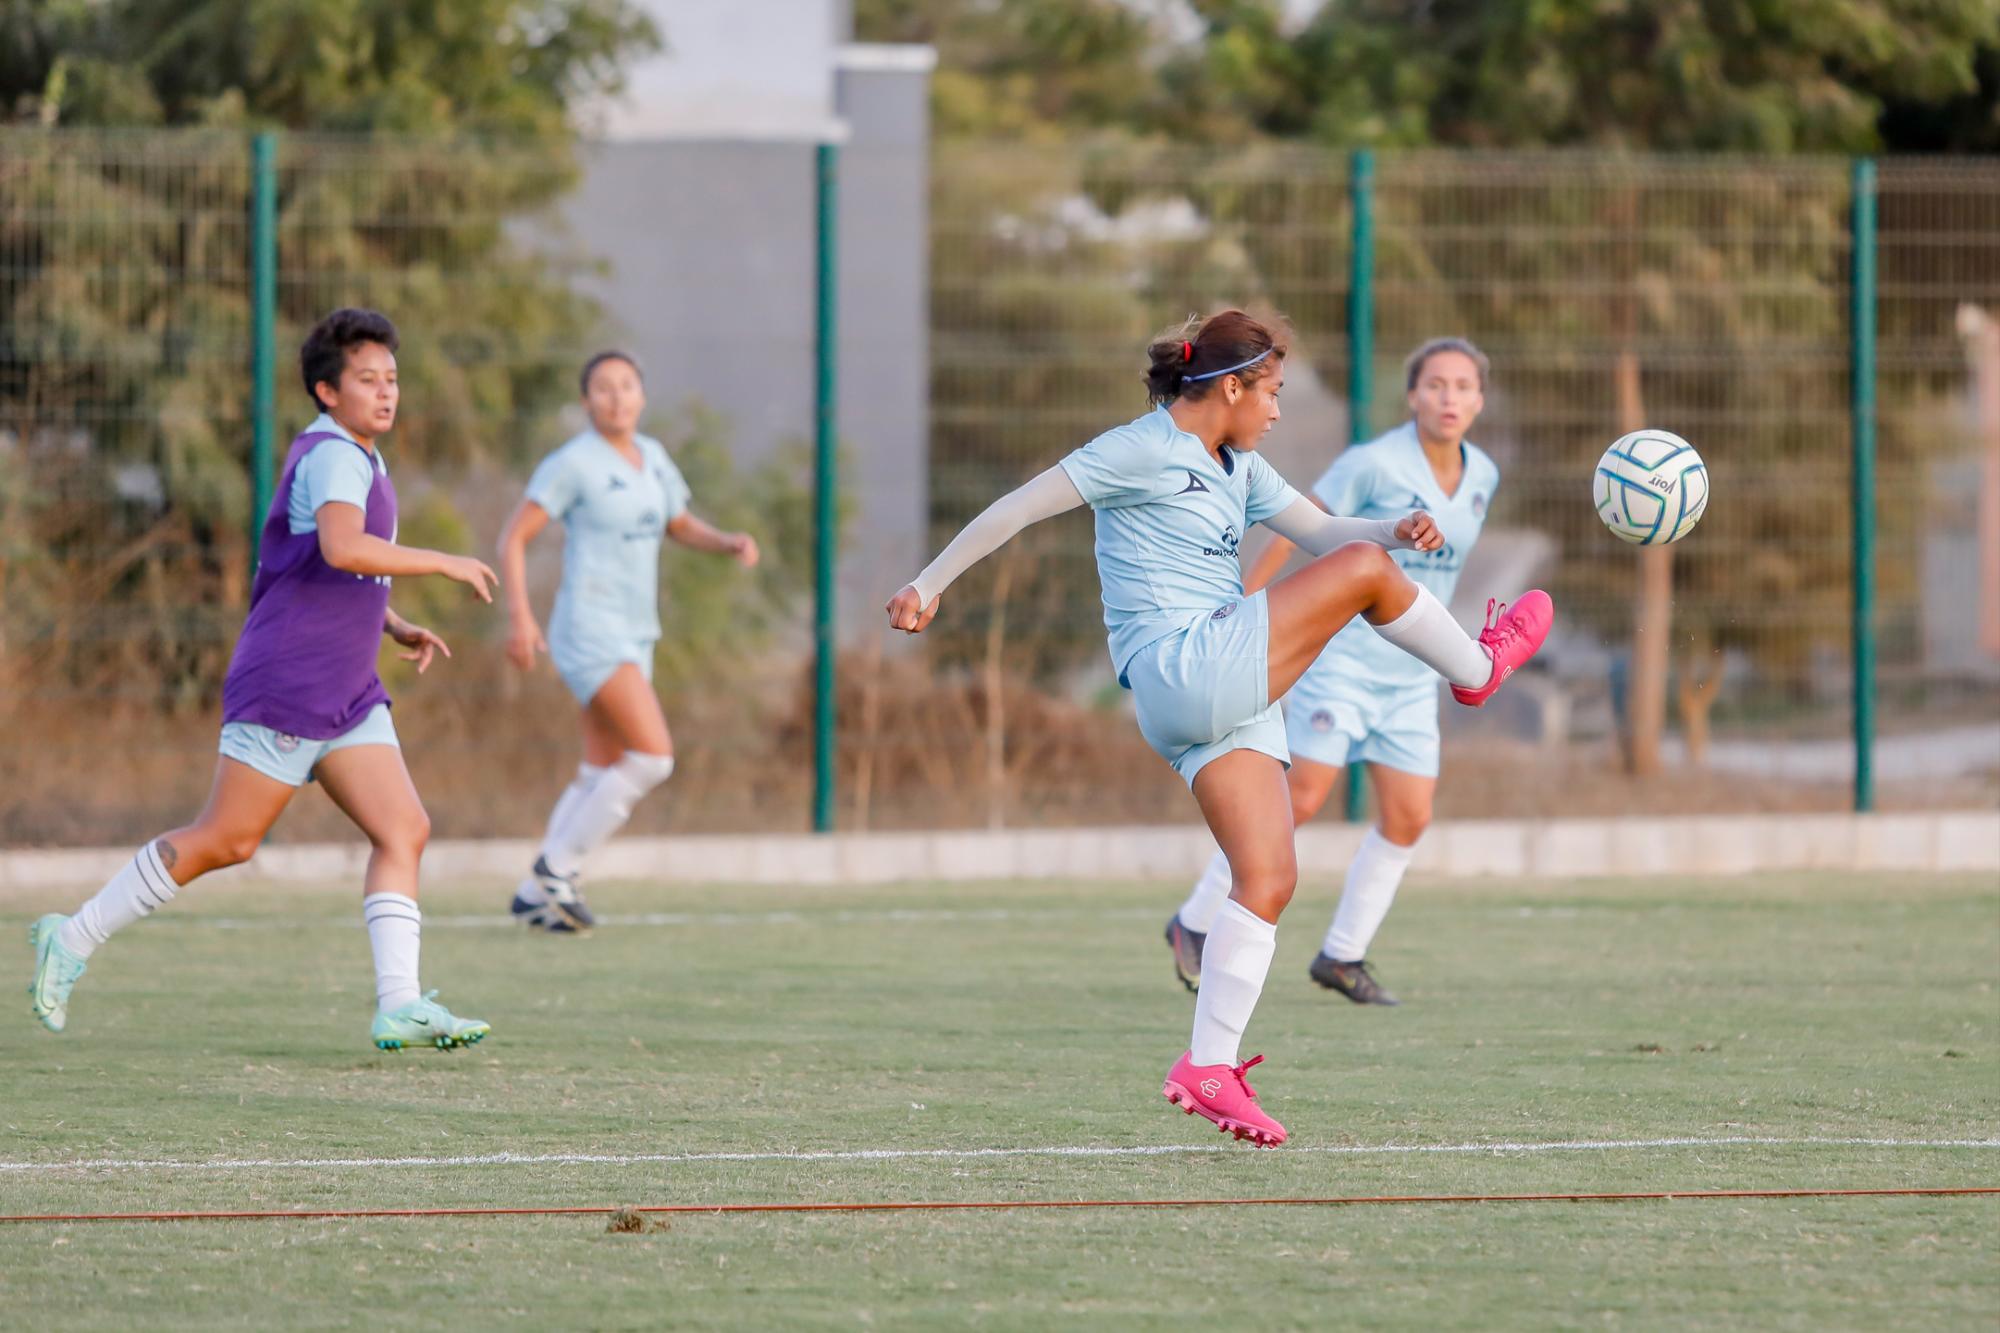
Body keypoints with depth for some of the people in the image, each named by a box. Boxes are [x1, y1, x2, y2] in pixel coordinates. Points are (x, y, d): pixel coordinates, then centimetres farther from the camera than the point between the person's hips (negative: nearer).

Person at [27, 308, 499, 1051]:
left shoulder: (355, 459, 17)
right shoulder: (334, 458, -14)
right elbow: (343, 549, -34)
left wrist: (395, 628, 18)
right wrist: (444, 564, -25)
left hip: (346, 696, 9)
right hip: (285, 687, -9)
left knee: (404, 831, -5)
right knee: (225, 841, -5)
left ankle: (399, 1006, -12)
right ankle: (73, 941, 8)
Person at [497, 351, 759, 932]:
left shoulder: (652, 458, 11)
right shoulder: (572, 463, -10)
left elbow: (682, 526, 25)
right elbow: (514, 538, -10)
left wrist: (730, 542, 4)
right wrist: (520, 615, -21)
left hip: (634, 637, 8)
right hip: (589, 629, -8)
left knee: (602, 774, 10)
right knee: (654, 755, -18)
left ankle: (535, 894, 19)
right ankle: (557, 867, -8)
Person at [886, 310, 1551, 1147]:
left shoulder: (1238, 469, 20)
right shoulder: (1142, 451, -7)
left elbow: (1322, 533, 19)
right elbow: (1021, 506, -8)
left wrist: (1397, 531, -2)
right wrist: (931, 584, -10)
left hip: (1228, 694, 9)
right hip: (1182, 665, -9)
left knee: (1268, 878, -1)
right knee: (1365, 571, -9)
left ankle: (1210, 1068, -4)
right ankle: (1476, 667, 17)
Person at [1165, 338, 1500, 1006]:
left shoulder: (1482, 475, 4)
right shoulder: (1373, 465, -15)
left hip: (1411, 676, 6)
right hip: (1342, 656, -6)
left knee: (1409, 819, -1)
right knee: (1300, 800, -12)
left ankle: (1342, 957, 13)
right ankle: (1195, 924, 4)